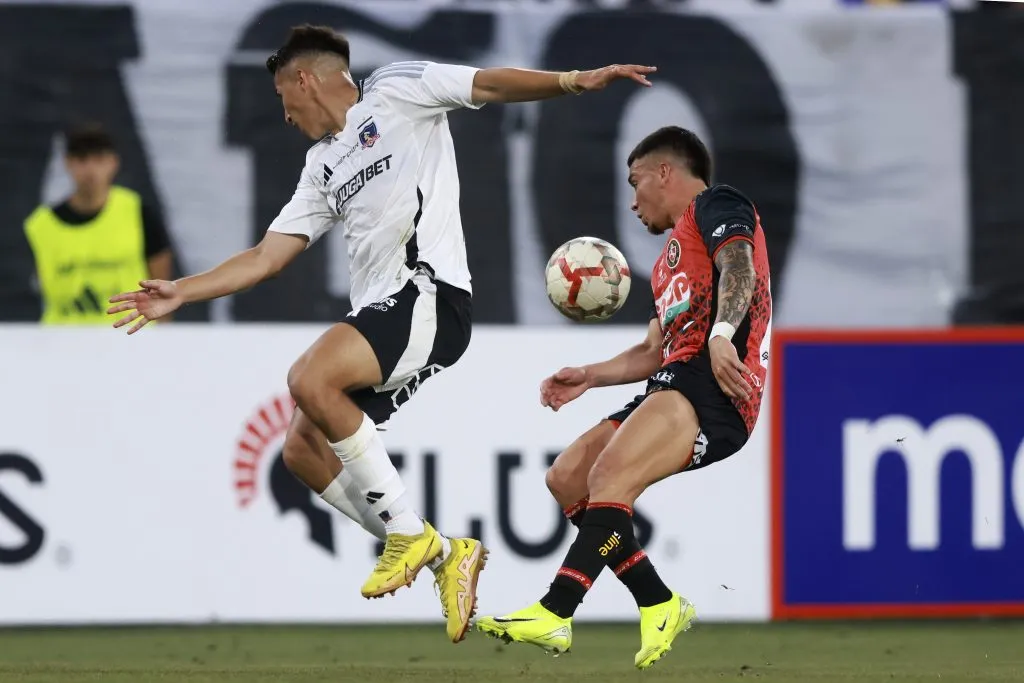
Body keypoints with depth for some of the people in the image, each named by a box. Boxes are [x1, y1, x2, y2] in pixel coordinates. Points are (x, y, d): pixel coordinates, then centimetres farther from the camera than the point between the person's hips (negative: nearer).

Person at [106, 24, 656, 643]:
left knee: (311, 380, -28)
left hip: (430, 294, -9)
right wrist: (180, 293, 22)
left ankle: (409, 532, -18)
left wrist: (575, 80, -19)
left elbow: (491, 84, -4)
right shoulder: (323, 167, 27)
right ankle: (444, 554, 5)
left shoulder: (396, 91, 6)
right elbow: (266, 258, 27)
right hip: (380, 313, 9)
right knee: (304, 451, 1)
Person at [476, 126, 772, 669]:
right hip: (675, 382, 10)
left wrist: (721, 334, -35)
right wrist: (588, 377, 26)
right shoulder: (670, 260, 33)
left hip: (715, 384, -10)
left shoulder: (716, 205, 4)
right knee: (567, 476, 5)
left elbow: (738, 265, -17)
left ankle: (554, 615, -37)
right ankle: (658, 605, 2)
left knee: (610, 475, -27)